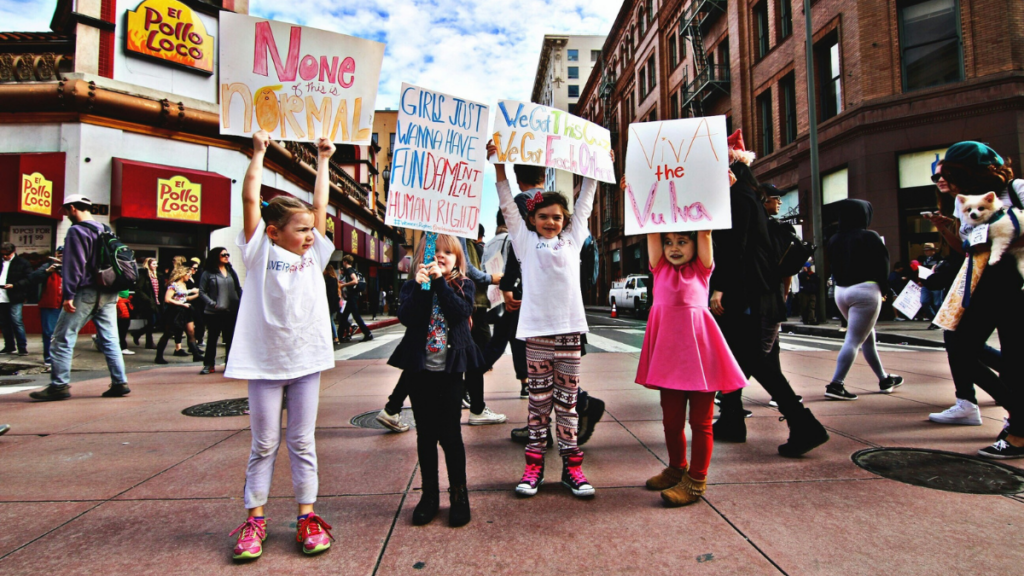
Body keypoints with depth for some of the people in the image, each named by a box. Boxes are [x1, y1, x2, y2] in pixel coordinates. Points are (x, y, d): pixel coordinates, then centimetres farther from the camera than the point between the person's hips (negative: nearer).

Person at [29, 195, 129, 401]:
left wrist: (68, 295, -15)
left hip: (85, 293, -7)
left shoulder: (76, 231, -8)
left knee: (63, 339, 2)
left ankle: (59, 385, 3)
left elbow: (74, 266, -15)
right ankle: (119, 382, 5)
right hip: (109, 294, 7)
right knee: (109, 339, 6)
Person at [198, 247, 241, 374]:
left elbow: (238, 289, 12)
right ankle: (209, 364, 14)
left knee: (230, 338, 9)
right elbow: (202, 292, -5)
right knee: (212, 338, 6)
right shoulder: (208, 273, -2)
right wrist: (212, 303, -17)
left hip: (231, 311, 3)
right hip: (214, 312, -3)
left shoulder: (231, 271, 11)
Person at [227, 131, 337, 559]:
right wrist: (258, 153, -1)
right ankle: (254, 521, 23)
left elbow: (320, 205, 10)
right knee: (264, 445, 9)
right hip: (264, 363, -3)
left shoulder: (314, 254, 8)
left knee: (302, 443, 11)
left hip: (306, 362, 3)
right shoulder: (260, 251, -1)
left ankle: (307, 518, 20)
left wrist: (323, 161, 15)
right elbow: (250, 198, -6)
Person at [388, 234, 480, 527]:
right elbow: (406, 317, -13)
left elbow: (461, 312, -17)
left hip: (450, 370, -2)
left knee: (450, 434, 3)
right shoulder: (412, 287, 5)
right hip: (419, 370, 2)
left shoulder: (464, 286, 3)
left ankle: (459, 494, 19)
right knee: (425, 434, 11)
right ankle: (429, 494, 25)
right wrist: (421, 286, -21)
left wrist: (439, 281, -19)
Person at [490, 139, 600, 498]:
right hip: (536, 327, -2)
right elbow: (508, 205, 5)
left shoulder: (572, 239, 13)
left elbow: (585, 204, 20)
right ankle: (534, 464, 17)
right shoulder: (525, 241, 8)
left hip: (570, 327, 2)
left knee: (567, 397, 9)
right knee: (539, 397, 7)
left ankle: (571, 465, 17)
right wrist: (498, 164, 1)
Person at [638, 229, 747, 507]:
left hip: (698, 346, -3)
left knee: (700, 419, 4)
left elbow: (705, 234, -4)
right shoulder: (660, 268, 10)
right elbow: (651, 233, 3)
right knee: (671, 417, 14)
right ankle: (677, 469, 32)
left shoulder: (701, 269, 5)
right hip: (668, 348, 3)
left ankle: (696, 480, 15)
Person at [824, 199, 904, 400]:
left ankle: (885, 379, 31)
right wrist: (884, 289, 5)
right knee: (854, 340, -7)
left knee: (868, 337, 19)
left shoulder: (834, 240, 7)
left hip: (841, 291, 7)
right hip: (865, 290, -7)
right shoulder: (869, 237, -10)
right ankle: (835, 385, -13)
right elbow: (882, 265, -7)